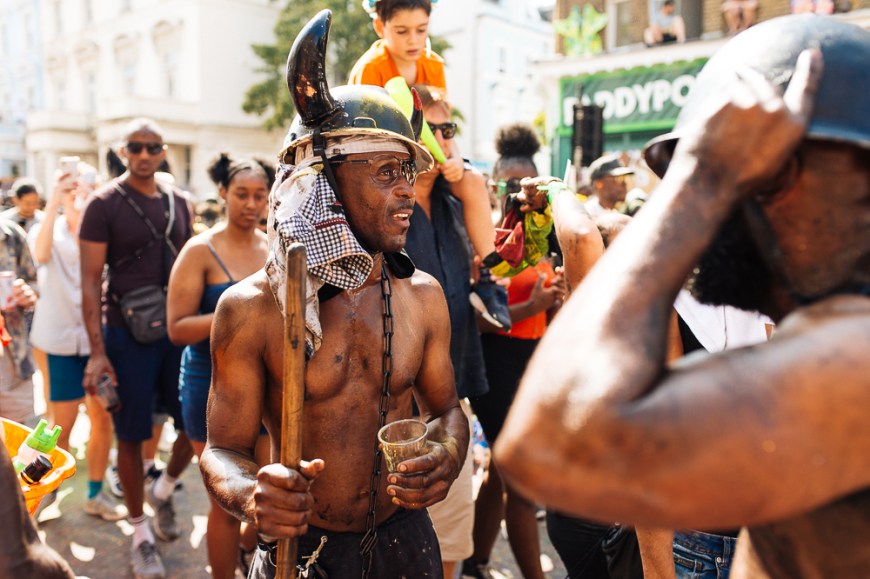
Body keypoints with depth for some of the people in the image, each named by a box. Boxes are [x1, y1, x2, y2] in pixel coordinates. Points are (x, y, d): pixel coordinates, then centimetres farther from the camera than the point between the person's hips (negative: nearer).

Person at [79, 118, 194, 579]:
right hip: (128, 334, -4)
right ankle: (140, 533, 24)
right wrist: (97, 350, -14)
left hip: (178, 332, 5)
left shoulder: (177, 203, 8)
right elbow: (90, 281, -9)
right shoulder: (104, 203, -6)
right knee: (132, 436, 6)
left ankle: (163, 490, 37)